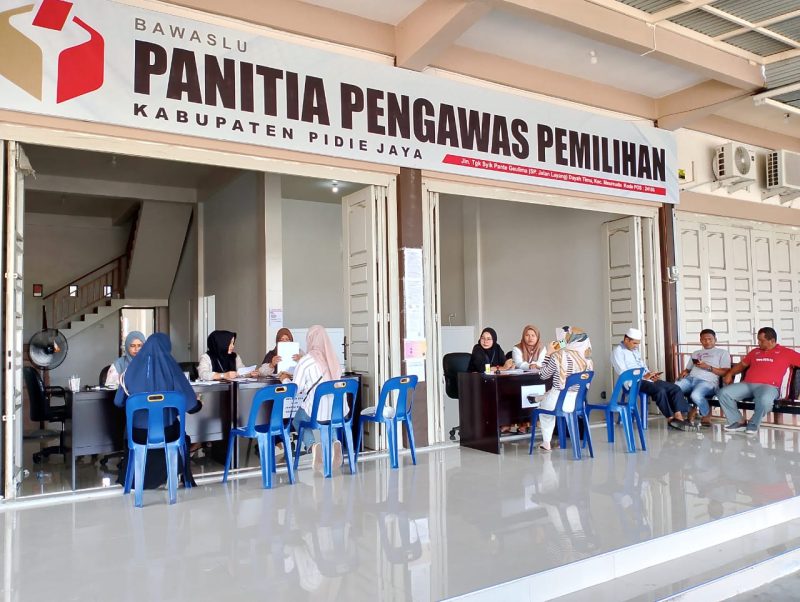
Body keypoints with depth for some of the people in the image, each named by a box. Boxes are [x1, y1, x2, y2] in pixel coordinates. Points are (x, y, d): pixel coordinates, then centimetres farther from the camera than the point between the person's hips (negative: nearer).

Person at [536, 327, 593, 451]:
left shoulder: (559, 355, -17)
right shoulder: (587, 357, -4)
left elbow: (543, 375, -3)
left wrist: (548, 354, 3)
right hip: (579, 401, 4)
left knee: (543, 402, 31)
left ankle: (546, 442, 33)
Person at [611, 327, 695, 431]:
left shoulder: (635, 350, 22)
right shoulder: (618, 352, -6)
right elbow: (623, 374, -16)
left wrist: (651, 375, 4)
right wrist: (643, 377, -19)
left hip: (646, 379, 9)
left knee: (675, 388, -9)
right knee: (660, 390, -32)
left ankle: (679, 417, -19)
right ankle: (670, 419, -19)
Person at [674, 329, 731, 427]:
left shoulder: (722, 352, 17)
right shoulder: (696, 353, 34)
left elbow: (725, 372, 4)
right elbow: (687, 369, 29)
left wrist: (708, 367, -8)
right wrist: (683, 373, 4)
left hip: (708, 381, -5)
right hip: (690, 378, 5)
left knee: (696, 395, -39)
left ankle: (706, 414, -5)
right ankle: (691, 411, -3)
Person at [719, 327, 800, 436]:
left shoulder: (786, 352, 12)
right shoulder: (755, 352, 25)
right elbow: (742, 365, 29)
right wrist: (730, 374, 13)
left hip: (768, 386, -5)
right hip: (747, 384, 5)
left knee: (764, 400, -41)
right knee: (723, 393, -19)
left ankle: (753, 424, -13)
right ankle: (739, 422, -7)